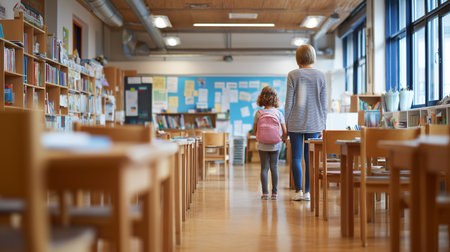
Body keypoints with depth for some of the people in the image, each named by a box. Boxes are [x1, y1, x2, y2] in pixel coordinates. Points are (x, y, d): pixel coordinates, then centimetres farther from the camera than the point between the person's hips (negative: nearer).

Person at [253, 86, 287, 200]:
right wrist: (282, 139, 15)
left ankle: (265, 193, 5)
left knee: (264, 168, 6)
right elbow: (285, 132, -6)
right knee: (274, 168, 6)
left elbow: (254, 131, 2)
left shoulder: (258, 114, -6)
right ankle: (274, 193, 8)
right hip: (275, 145, 0)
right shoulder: (278, 113, -6)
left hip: (262, 146, 0)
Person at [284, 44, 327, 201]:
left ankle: (298, 191, -1)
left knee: (296, 157, 4)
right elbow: (323, 104, 5)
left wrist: (286, 123, 5)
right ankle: (307, 192, 8)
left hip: (295, 123, -2)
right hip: (314, 124, 2)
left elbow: (289, 102, -3)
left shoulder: (293, 75, -3)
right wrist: (322, 126, 12)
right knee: (310, 158, 6)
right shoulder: (320, 76, 3)